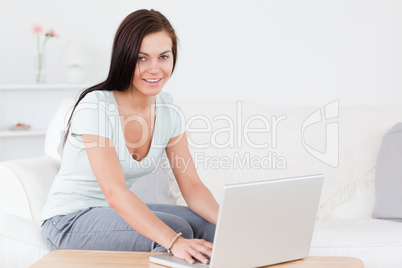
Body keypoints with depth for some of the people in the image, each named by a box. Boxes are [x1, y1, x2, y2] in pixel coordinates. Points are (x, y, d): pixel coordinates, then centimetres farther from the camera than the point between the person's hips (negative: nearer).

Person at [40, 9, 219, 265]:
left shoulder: (168, 111, -2)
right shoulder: (95, 108, -22)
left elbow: (192, 186, -5)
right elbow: (114, 193, -33)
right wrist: (175, 241, -45)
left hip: (125, 212, 6)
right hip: (70, 221, -6)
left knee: (211, 227, -15)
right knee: (179, 228, -27)